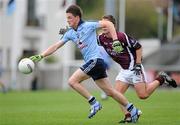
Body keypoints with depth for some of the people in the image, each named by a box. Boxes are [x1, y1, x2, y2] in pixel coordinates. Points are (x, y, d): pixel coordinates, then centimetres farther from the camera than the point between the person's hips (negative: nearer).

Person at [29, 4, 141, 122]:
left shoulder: (88, 26, -7)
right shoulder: (70, 33, 14)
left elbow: (108, 24, -6)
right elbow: (56, 46, 13)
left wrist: (115, 40, -14)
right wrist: (40, 56, 6)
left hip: (95, 60, -8)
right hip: (91, 62, 8)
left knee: (72, 81, -12)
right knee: (110, 91, 9)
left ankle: (94, 103, -8)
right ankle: (132, 109, 15)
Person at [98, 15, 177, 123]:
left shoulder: (121, 36, -22)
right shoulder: (101, 38, -4)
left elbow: (138, 47, -15)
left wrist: (138, 64, -16)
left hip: (134, 68, -6)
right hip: (124, 70, 6)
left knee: (143, 95, -6)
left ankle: (161, 79, 13)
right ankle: (128, 116, -1)